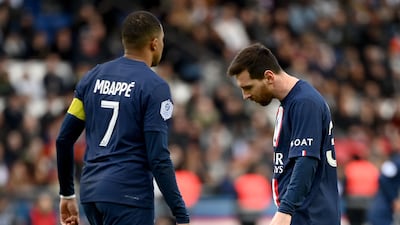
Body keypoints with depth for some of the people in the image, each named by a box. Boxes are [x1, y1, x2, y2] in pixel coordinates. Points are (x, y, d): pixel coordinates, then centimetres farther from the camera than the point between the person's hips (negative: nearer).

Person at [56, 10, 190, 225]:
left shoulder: (93, 77, 10)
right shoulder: (154, 87, -9)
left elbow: (64, 139, 11)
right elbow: (158, 159, -14)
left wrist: (67, 194, 21)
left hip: (90, 192, 7)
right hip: (128, 197, -7)